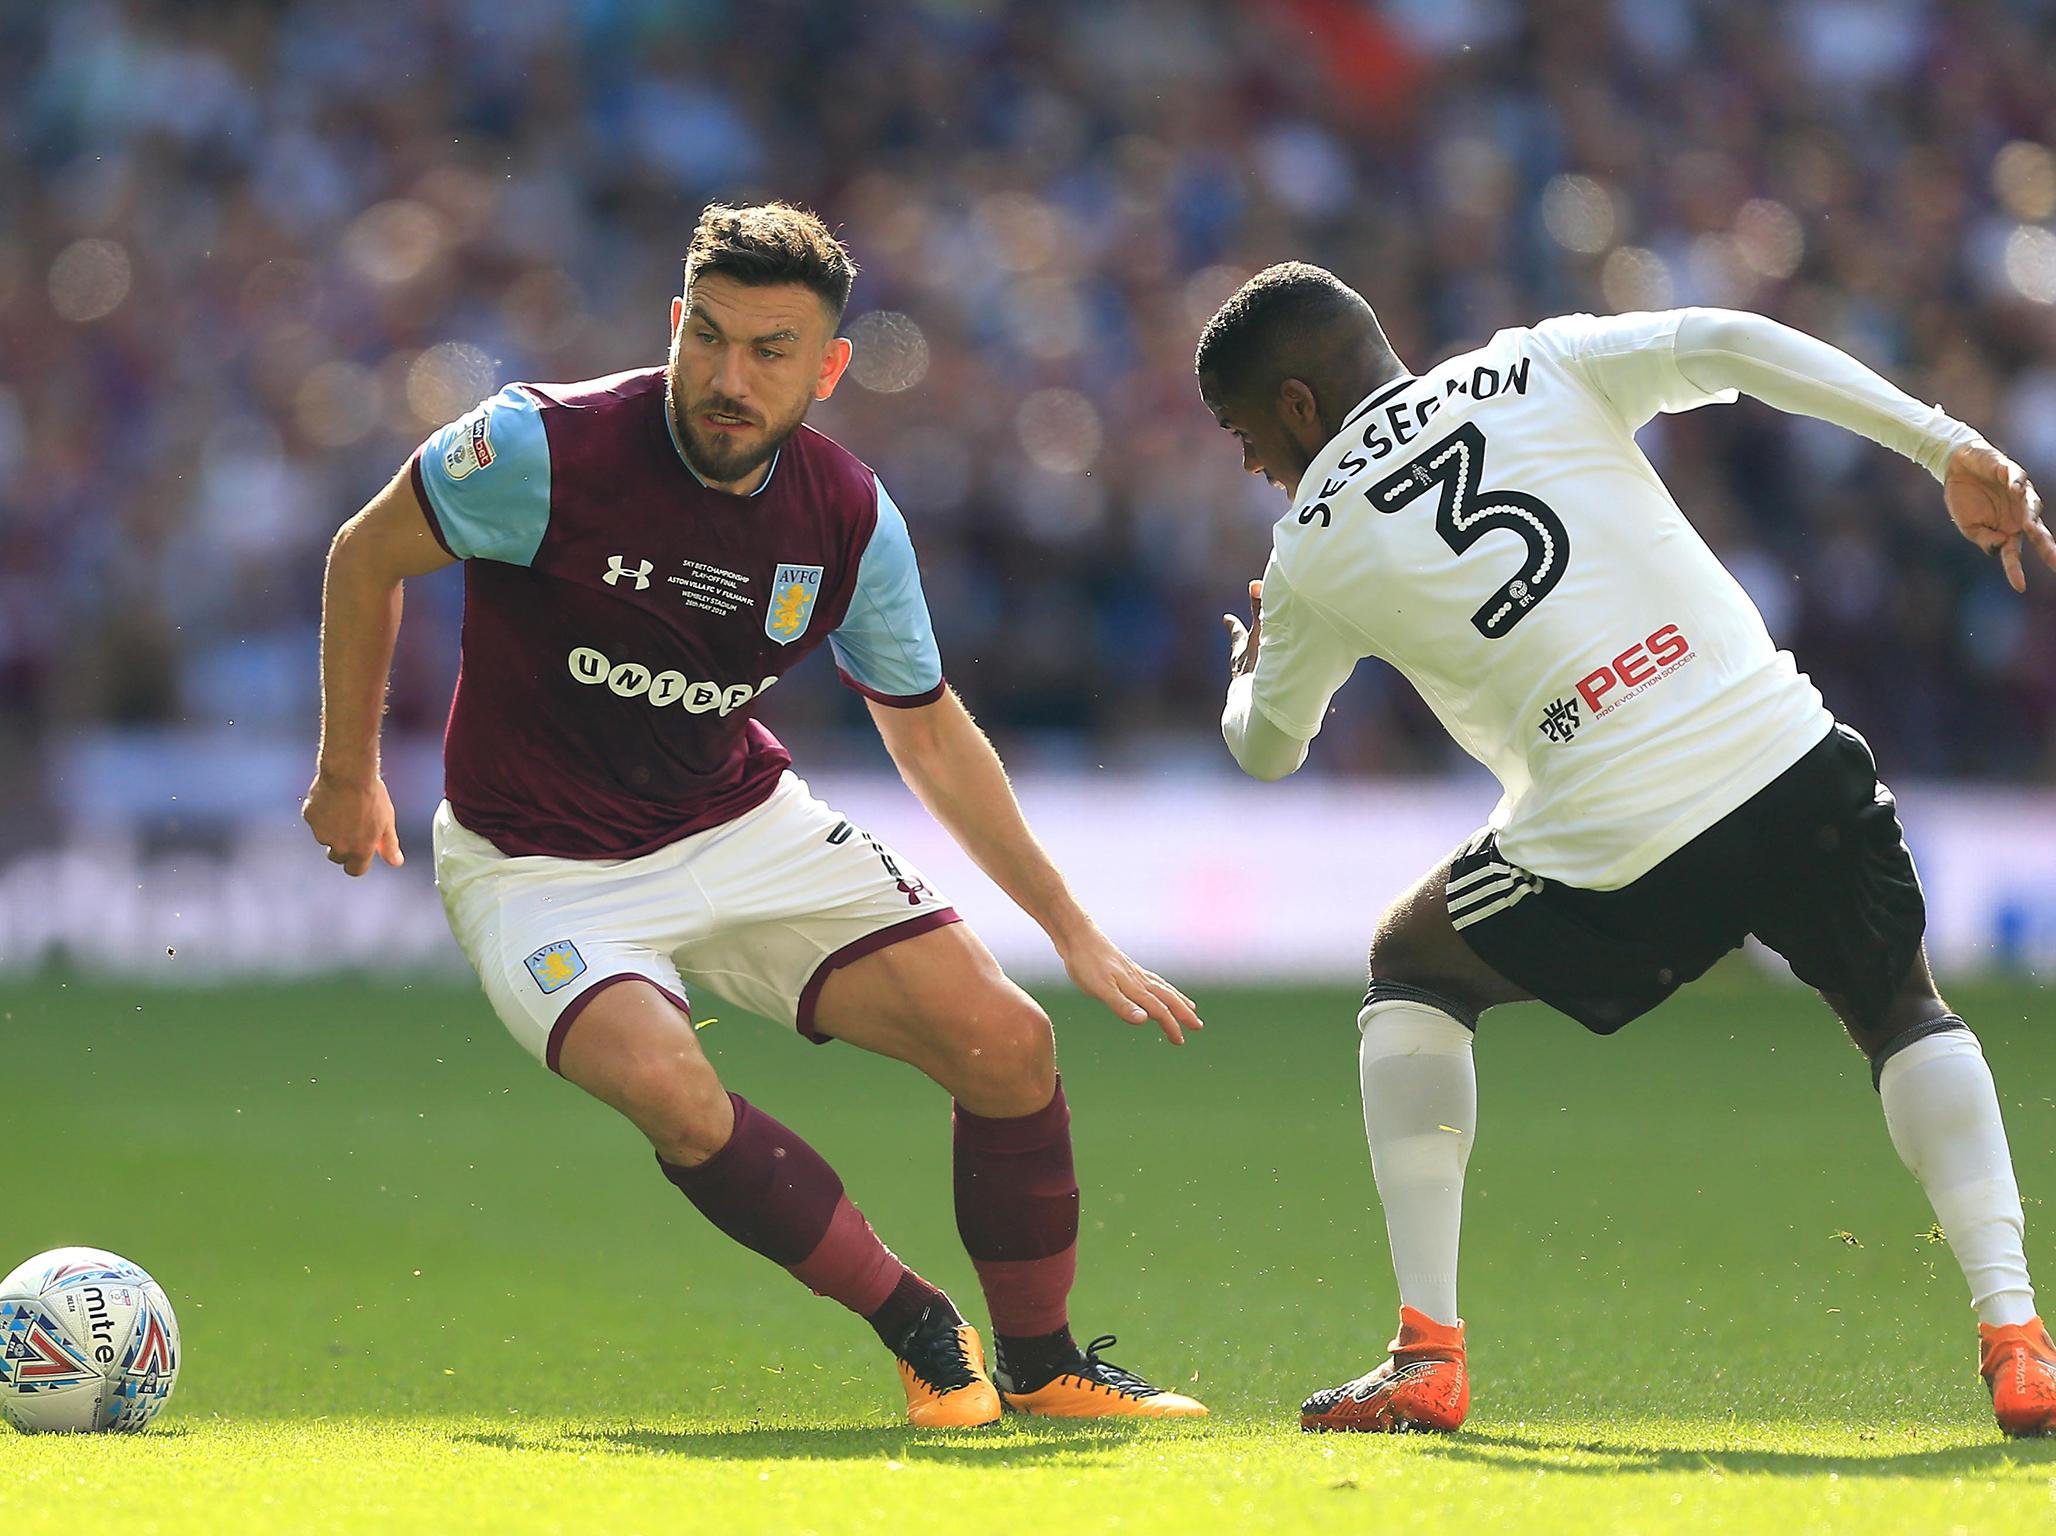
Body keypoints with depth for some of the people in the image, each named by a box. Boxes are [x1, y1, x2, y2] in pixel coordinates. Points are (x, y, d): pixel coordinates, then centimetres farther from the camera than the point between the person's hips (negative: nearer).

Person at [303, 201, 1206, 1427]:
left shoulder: (852, 520, -10)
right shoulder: (546, 448, -24)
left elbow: (930, 733, 6)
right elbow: (368, 556, -5)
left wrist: (1077, 934, 7)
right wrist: (350, 773, 2)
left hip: (748, 830, 4)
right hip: (541, 864, -4)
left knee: (1006, 1043, -10)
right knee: (674, 1094, -32)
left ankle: (1039, 1363, 13)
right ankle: (921, 1330, -10)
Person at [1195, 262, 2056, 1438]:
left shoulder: (1313, 552, 10)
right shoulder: (1538, 369, 13)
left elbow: (1267, 748, 26)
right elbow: (1728, 345, -3)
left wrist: (1250, 670, 51)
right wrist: (1952, 450, -4)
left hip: (1620, 863, -2)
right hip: (1797, 765, 2)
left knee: (1412, 968, 26)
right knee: (1905, 1013, 28)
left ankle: (1429, 1352, 14)